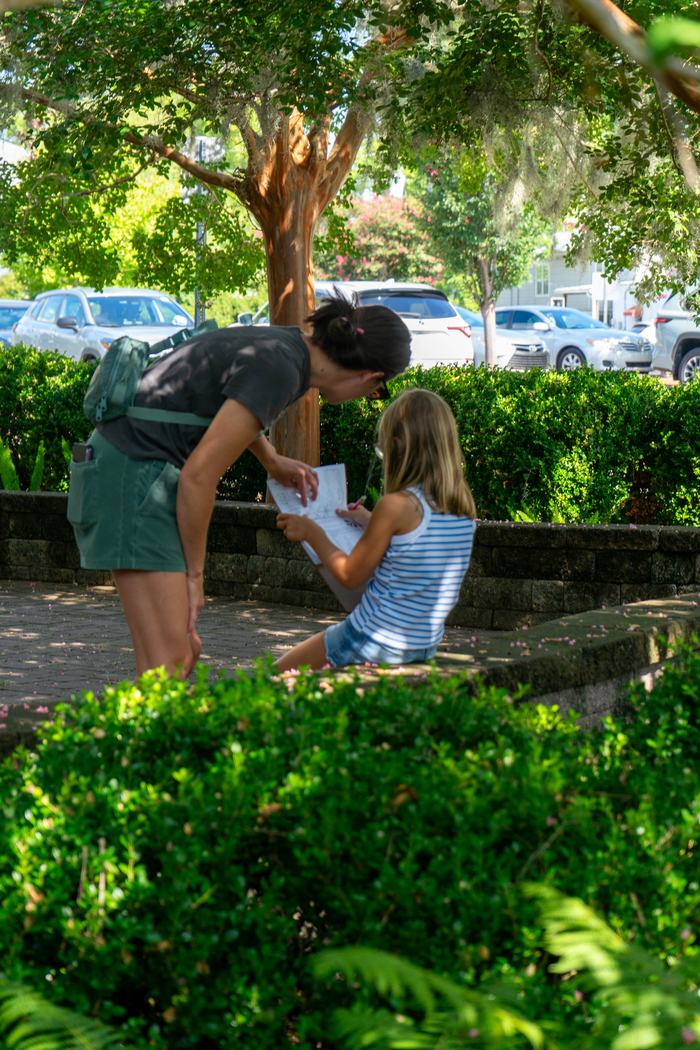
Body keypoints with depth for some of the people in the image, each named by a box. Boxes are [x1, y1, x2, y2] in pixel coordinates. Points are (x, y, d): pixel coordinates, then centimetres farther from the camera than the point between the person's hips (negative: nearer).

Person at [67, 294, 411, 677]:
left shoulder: (287, 343, 9)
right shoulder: (278, 371, -18)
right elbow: (199, 475, -19)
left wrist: (273, 462, 43)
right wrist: (194, 574, -10)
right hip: (133, 471, -10)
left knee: (185, 652, 10)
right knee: (169, 662, -13)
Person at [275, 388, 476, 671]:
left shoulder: (397, 505, -20)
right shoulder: (464, 508, 1)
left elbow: (351, 575, -9)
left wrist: (313, 533, 5)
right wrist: (370, 522, 27)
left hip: (377, 643, -8)